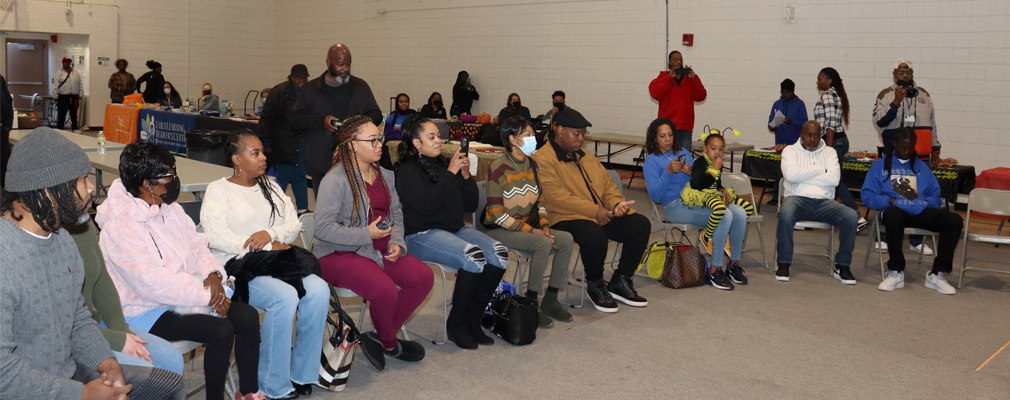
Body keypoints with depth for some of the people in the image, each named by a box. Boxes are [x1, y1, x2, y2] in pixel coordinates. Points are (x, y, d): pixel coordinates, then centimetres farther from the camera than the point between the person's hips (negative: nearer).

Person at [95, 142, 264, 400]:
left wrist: (213, 273, -13)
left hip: (185, 294, 8)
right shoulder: (120, 226, -21)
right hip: (146, 311, -8)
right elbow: (152, 283, -27)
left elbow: (196, 246, 9)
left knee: (247, 316, -9)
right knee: (221, 330, -26)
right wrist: (206, 295, -25)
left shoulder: (169, 209, 4)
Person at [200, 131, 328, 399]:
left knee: (319, 290, -23)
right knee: (285, 297, -33)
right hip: (237, 266, -5)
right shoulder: (219, 190, 3)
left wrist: (270, 234, -9)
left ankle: (302, 375, -12)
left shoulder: (270, 187, 21)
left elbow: (294, 224, 13)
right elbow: (216, 237, -12)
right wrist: (266, 248, -12)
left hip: (276, 260, 6)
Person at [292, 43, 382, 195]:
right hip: (321, 165, 0)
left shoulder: (361, 87, 12)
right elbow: (295, 120, 3)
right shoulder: (311, 89, 7)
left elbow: (377, 114, 16)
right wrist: (320, 121, -14)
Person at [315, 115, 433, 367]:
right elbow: (323, 228, -19)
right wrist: (367, 234, -19)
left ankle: (380, 337, 0)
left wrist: (396, 242, -4)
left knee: (424, 277, -13)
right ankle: (390, 344, 3)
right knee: (385, 289, -31)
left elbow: (396, 214, 16)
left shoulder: (385, 176, 13)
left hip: (379, 250, 8)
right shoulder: (335, 180, -13)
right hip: (339, 253, -8)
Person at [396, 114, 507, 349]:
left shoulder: (444, 163, 15)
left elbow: (471, 206, 13)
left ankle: (473, 318, -7)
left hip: (455, 229, 7)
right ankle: (457, 324, -14)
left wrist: (466, 175, -2)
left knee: (499, 253, -19)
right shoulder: (408, 171, -2)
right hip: (422, 234, -6)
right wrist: (451, 172, -16)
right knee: (474, 256, -32)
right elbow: (427, 204, -20)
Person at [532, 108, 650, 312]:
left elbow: (608, 185, 21)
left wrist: (617, 203, -4)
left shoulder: (586, 157, 22)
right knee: (594, 235, -37)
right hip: (566, 219, -8)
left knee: (640, 224, -10)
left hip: (603, 216, 8)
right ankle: (595, 285, -9)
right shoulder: (543, 159, -6)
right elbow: (555, 197, -18)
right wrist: (595, 211, -19)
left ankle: (620, 281, 3)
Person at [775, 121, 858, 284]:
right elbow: (790, 175, -11)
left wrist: (803, 176, -5)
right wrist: (820, 170, -4)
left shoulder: (829, 152, 15)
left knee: (851, 216, -24)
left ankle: (842, 266, -9)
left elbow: (834, 179, -4)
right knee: (786, 213, -37)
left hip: (824, 201, 3)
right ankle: (784, 264, -22)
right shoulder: (790, 150, 10)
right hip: (798, 198, -2)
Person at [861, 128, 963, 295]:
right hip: (896, 210, -4)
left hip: (920, 212, 4)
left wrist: (925, 203, -3)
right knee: (892, 214, -41)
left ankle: (938, 275, -21)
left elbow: (935, 196, 20)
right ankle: (896, 273, -29)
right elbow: (868, 196, 6)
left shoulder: (922, 167, 27)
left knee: (955, 220, -24)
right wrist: (890, 200, -12)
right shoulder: (880, 165, 17)